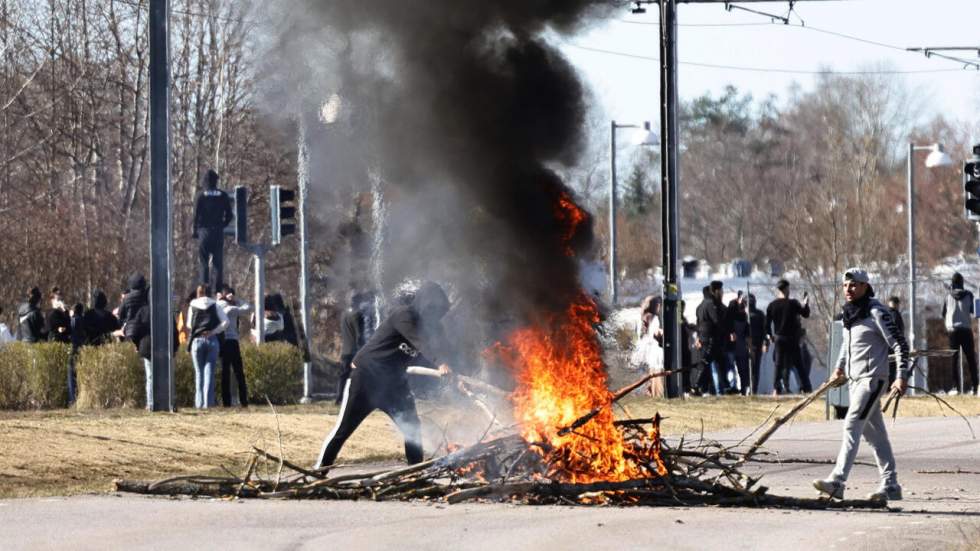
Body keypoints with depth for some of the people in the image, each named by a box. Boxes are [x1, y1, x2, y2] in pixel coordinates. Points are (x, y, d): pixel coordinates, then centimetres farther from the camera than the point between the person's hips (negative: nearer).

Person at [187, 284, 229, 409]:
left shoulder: (192, 307, 5)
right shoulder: (215, 306, 5)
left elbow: (189, 324, 12)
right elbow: (225, 322, -3)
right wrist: (213, 332, -1)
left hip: (197, 340, 0)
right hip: (212, 340, 0)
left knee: (199, 372, 7)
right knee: (209, 372, 0)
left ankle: (199, 402, 2)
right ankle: (208, 402, -8)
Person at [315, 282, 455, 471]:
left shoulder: (429, 325, 5)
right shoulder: (403, 315, -20)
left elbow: (439, 346, -1)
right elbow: (420, 341, -35)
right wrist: (441, 363, -48)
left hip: (394, 382, 7)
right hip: (367, 376, -7)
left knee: (413, 427, 0)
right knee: (344, 428, -3)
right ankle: (320, 469, 6)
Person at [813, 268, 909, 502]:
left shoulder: (876, 312, -12)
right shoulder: (848, 313, 12)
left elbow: (899, 344, -13)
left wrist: (902, 376, -18)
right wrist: (840, 367, 22)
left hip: (872, 377, -9)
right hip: (854, 379, 9)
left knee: (852, 426, -18)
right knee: (874, 433, 11)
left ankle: (837, 482, -25)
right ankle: (890, 485, 16)